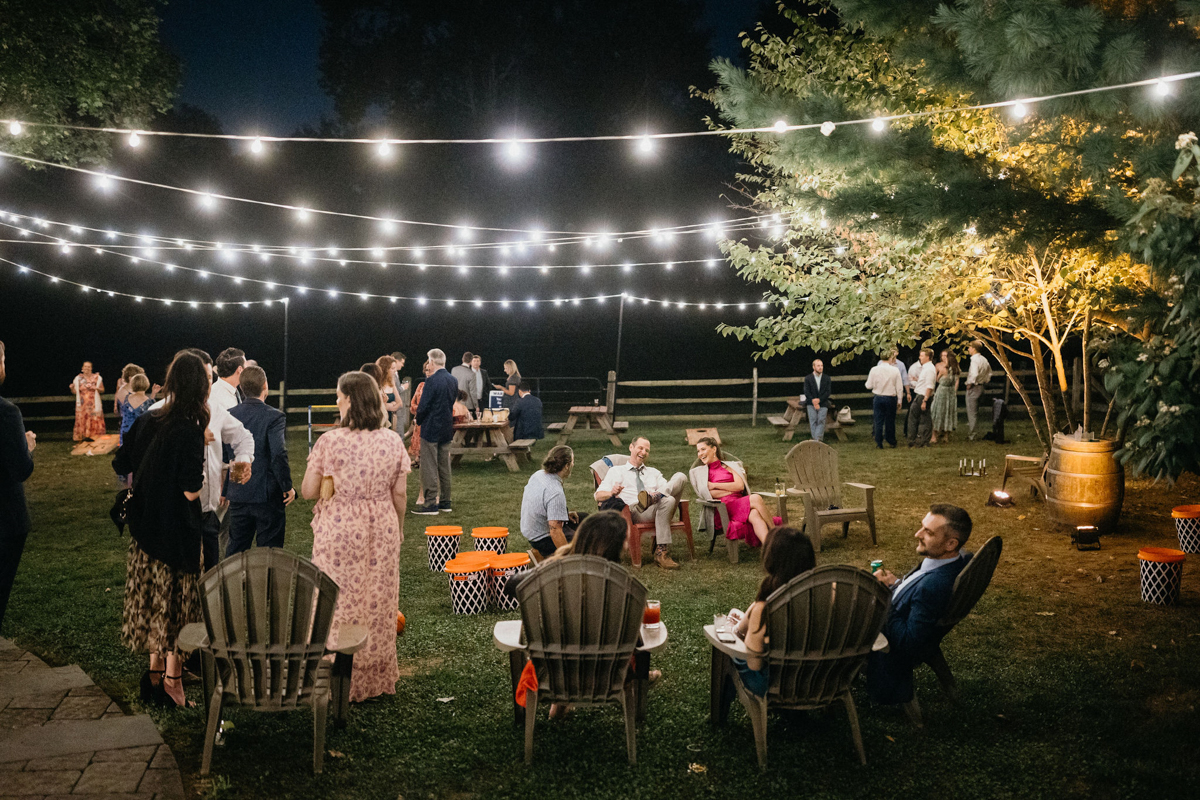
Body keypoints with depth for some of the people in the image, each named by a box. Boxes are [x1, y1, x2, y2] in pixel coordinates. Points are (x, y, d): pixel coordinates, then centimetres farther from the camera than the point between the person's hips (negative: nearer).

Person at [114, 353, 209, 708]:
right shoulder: (189, 432, -21)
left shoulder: (146, 421, -1)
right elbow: (191, 491, -22)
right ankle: (172, 678, 16)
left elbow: (121, 466, 8)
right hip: (178, 529, -6)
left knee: (153, 597, 17)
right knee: (177, 599, 7)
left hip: (145, 525, 6)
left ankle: (155, 671, 29)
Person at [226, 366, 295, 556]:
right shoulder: (274, 417, -14)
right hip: (267, 496, -5)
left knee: (235, 549, 16)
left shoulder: (229, 415, 2)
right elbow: (279, 455, -21)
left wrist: (225, 490, 14)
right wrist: (288, 487, -10)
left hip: (238, 495, 5)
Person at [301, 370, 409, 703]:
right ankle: (379, 678, 26)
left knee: (340, 603, 10)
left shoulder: (329, 442, -14)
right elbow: (400, 494, 1)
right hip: (382, 528, 3)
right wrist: (398, 527, 16)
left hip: (340, 531, -3)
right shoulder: (393, 441, -4)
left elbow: (308, 491, -9)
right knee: (378, 604, 14)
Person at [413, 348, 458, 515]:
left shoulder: (432, 381, -18)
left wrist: (419, 420, 1)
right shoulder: (453, 380, 5)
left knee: (429, 467, -1)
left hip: (431, 429, -7)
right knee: (444, 466, 13)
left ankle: (431, 503, 0)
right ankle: (445, 502, 19)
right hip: (447, 429, 7)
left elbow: (423, 406, -17)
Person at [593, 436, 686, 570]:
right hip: (633, 511, -4)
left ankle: (654, 497, -40)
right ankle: (661, 552, -40)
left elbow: (667, 487, 17)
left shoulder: (654, 472, 35)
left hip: (654, 509, 4)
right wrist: (612, 493, -15)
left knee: (680, 477, -18)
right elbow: (598, 495, 10)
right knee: (667, 500, -37)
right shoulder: (616, 471, 22)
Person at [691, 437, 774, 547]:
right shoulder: (699, 472, 18)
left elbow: (740, 485, 5)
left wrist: (714, 485, 3)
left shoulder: (730, 466, 23)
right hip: (724, 508, -3)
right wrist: (733, 489, 2)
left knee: (754, 514, -35)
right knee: (756, 499, -30)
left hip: (741, 503, 3)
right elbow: (709, 494, 2)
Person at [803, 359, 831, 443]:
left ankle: (818, 438, -15)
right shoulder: (808, 379, 5)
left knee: (821, 421, -10)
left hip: (823, 404, 0)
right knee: (813, 421, -6)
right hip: (811, 404, 0)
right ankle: (815, 438, -5)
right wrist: (814, 402, -15)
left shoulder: (827, 378, 8)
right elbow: (807, 392, -2)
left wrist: (819, 400, -12)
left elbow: (827, 392, 1)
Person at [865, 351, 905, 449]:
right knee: (890, 420, 13)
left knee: (878, 421, 7)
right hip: (891, 398, 0)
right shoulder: (895, 370, -8)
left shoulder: (874, 370, -8)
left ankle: (879, 443, 9)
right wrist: (899, 401, 7)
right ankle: (891, 442, 24)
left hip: (878, 398, 0)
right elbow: (899, 388, -3)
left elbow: (869, 386, -2)